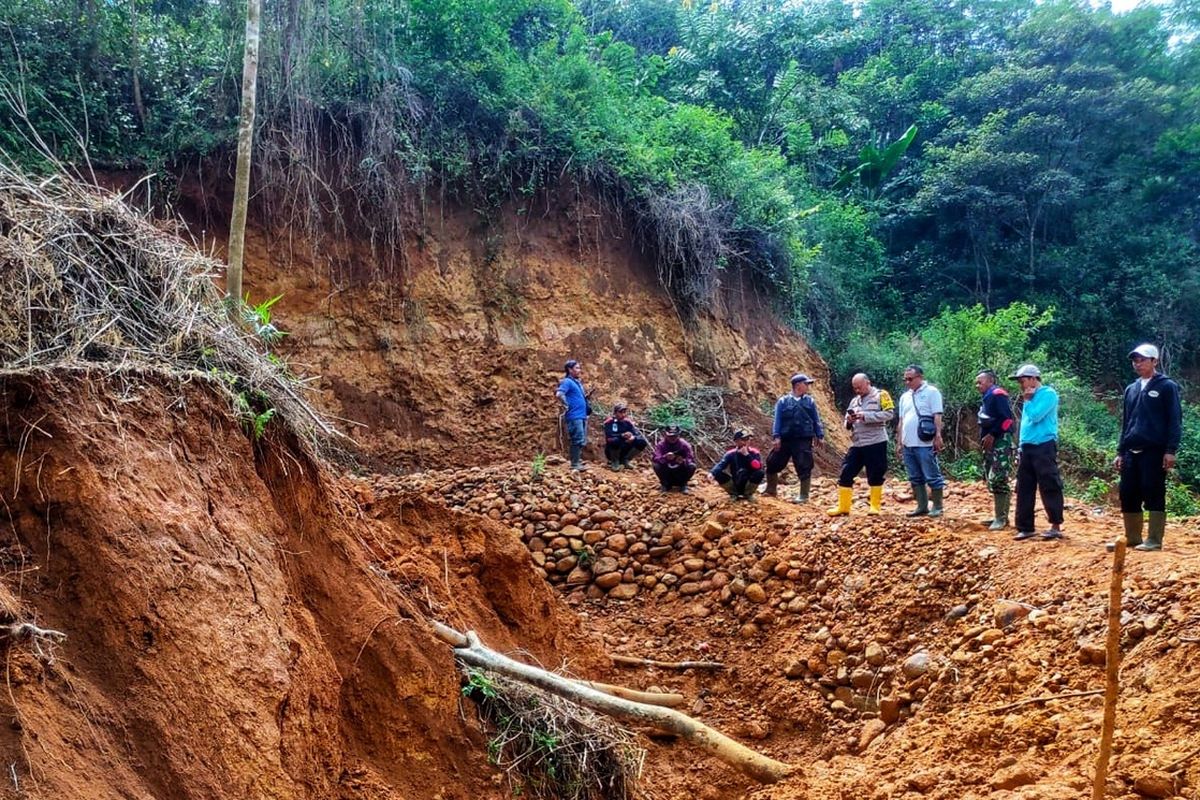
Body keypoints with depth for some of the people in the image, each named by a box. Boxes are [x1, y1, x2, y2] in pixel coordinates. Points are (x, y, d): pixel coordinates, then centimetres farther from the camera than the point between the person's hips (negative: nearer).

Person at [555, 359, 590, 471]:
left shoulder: (577, 382, 17)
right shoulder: (567, 382, -11)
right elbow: (559, 394, -25)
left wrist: (585, 397, 12)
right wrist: (566, 406, -17)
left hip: (581, 415, 9)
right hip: (574, 416, -9)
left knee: (582, 440, 13)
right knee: (578, 440, -9)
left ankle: (578, 461, 21)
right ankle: (575, 464, -5)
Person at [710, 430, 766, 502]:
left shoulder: (754, 453, -8)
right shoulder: (731, 454, -6)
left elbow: (758, 467, -24)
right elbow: (721, 464, -22)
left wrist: (747, 455, -28)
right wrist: (712, 473, -42)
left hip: (749, 486, -1)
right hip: (735, 485, 1)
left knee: (761, 472, -29)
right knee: (718, 474, -23)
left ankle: (748, 494, -4)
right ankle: (734, 494, 0)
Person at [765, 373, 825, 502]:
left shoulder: (809, 401, 8)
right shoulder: (783, 401, 2)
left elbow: (816, 420, 10)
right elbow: (777, 420, -2)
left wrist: (820, 435, 2)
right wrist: (776, 437, -11)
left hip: (803, 440, 0)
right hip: (785, 439, 0)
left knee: (804, 468, -4)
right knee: (772, 463, 7)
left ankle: (803, 496, 6)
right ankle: (771, 490, 26)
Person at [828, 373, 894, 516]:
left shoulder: (881, 395, 0)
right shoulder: (854, 400, 19)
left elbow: (889, 413, -13)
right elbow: (848, 424, 24)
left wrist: (866, 416, -18)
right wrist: (849, 421, -2)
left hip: (876, 443, -6)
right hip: (856, 445, 6)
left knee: (875, 476, 2)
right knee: (846, 474, 2)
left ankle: (875, 506, 14)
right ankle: (843, 507, 8)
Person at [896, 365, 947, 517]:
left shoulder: (931, 392, -3)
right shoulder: (905, 397, 16)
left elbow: (937, 417, -9)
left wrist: (938, 437, -16)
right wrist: (899, 443, 16)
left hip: (925, 444, -7)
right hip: (908, 444, 7)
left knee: (932, 477, -2)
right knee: (915, 478, 10)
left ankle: (937, 507, 5)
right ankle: (922, 507, 17)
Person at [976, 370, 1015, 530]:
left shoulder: (998, 394, -11)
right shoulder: (987, 398, 20)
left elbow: (1007, 418, -20)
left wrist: (992, 435, -19)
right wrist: (984, 438, 10)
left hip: (1000, 443, -11)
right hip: (991, 445, 11)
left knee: (998, 480, -12)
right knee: (991, 480, 11)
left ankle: (1001, 518, -10)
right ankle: (1000, 516, 17)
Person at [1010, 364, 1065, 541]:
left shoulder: (1048, 394, -8)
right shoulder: (1030, 398, 18)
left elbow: (1035, 416, -19)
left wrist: (1027, 401, -3)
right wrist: (1020, 449, 18)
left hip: (1044, 447, -8)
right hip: (1027, 448, 8)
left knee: (1049, 488, -4)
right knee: (1024, 489, 7)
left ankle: (1056, 526, 1)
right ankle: (1025, 527, 12)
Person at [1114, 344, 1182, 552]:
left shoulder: (1167, 386, -1)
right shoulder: (1131, 389, 17)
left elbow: (1175, 420, -5)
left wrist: (1171, 450, -13)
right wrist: (1120, 452, 16)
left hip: (1154, 451, -6)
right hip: (1131, 452, 6)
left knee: (1153, 495, -4)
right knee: (1128, 495, 5)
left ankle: (1154, 541, 1)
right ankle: (1132, 538, 15)